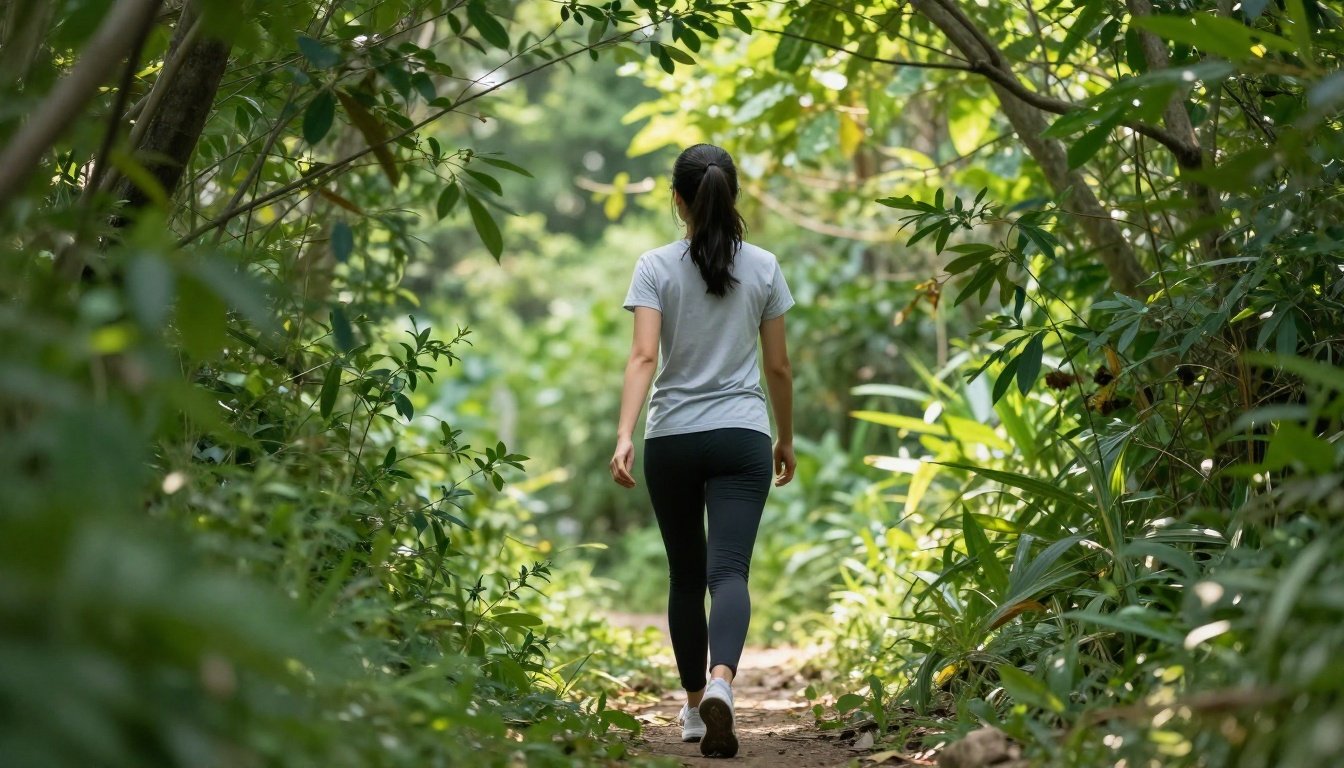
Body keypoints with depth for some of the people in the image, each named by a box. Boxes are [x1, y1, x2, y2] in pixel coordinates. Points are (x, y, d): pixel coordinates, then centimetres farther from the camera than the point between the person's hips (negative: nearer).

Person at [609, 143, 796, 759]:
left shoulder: (656, 267, -1)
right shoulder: (763, 268, 4)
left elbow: (644, 356, -13)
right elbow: (779, 367, 8)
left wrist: (624, 435, -18)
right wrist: (787, 439, 20)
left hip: (671, 440, 0)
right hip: (742, 437, 0)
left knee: (686, 576, 15)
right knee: (729, 571, -9)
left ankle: (694, 705, 25)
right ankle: (720, 682, -35)